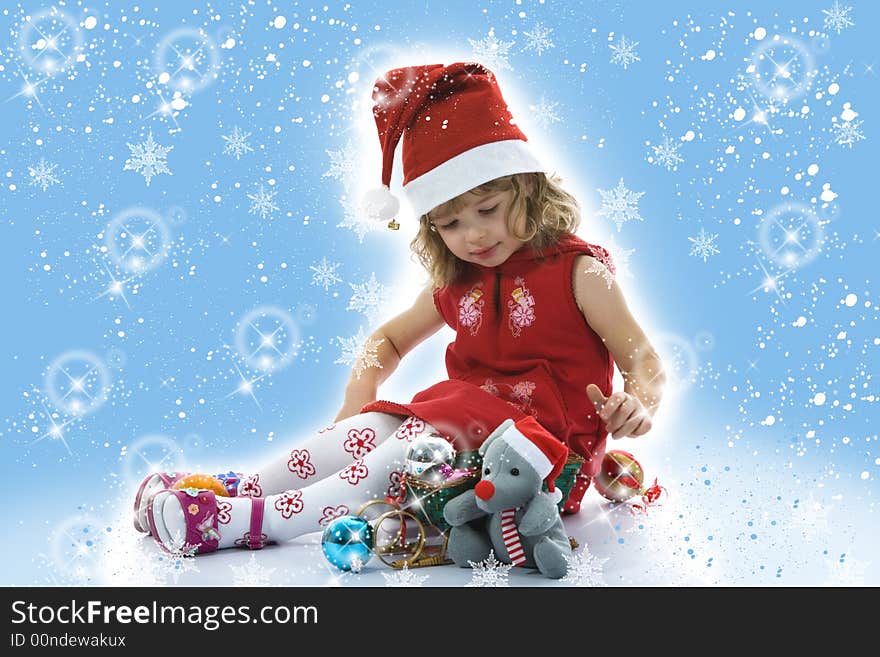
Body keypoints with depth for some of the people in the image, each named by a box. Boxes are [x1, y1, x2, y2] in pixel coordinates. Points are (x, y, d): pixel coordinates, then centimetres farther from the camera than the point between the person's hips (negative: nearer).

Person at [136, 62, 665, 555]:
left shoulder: (578, 272, -8)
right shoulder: (455, 285, 10)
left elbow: (644, 359, -8)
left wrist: (637, 404, -31)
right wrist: (358, 399, 3)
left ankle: (258, 521, -32)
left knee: (418, 446, -29)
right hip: (466, 421, 6)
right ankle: (235, 493, -17)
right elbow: (389, 340, 22)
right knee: (366, 429, -18)